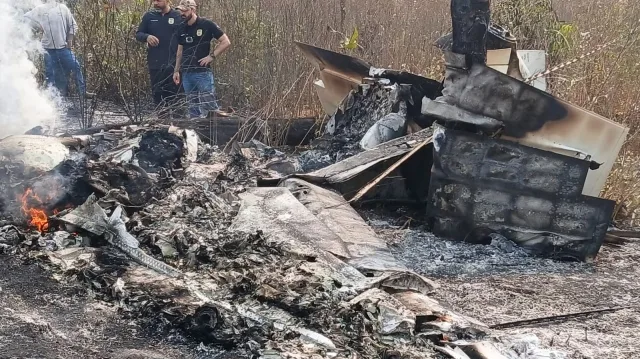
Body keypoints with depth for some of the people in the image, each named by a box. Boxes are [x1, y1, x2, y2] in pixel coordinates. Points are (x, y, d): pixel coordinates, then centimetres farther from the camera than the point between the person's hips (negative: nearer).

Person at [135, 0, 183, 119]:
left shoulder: (178, 17, 1)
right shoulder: (149, 16, 7)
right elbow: (138, 34, 10)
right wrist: (146, 36, -14)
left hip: (174, 64, -3)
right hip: (155, 64, 3)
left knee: (175, 94, 1)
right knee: (158, 94, 8)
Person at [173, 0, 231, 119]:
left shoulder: (207, 25, -7)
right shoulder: (182, 28, 10)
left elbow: (226, 42, -7)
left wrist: (211, 56, -13)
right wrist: (176, 70, 13)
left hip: (203, 72, -6)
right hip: (186, 73, 6)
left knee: (209, 104, -7)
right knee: (193, 106, 9)